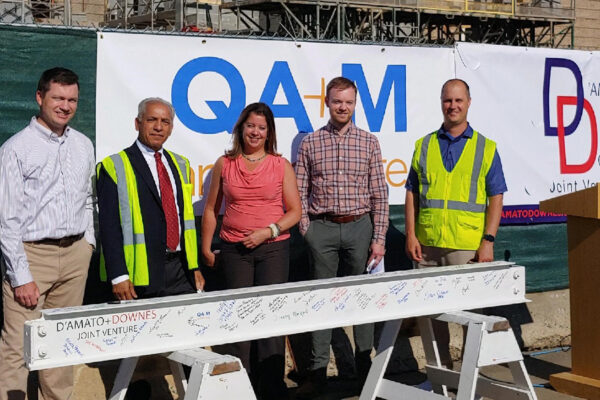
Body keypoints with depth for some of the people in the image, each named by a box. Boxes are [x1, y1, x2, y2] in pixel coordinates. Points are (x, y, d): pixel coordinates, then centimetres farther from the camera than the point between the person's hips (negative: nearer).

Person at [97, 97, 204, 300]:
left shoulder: (180, 165, 16)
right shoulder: (114, 167, -3)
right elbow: (109, 226, -8)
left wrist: (195, 267, 14)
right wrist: (118, 276, -15)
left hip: (181, 269, 5)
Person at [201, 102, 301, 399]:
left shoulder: (281, 166, 5)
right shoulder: (224, 164, 7)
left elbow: (294, 211, 4)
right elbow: (211, 209, 13)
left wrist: (268, 231, -10)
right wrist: (206, 249, 9)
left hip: (273, 249, -1)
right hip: (234, 251, 1)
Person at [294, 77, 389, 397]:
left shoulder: (369, 143, 5)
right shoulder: (310, 144, 4)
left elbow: (379, 195, 3)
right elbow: (300, 193, 6)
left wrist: (379, 238, -2)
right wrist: (307, 231, -4)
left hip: (359, 227, 0)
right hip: (322, 227, 0)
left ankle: (364, 363, 20)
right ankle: (318, 370, 10)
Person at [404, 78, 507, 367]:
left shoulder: (486, 148, 5)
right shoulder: (424, 146, 11)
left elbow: (496, 198, 2)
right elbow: (412, 193, 10)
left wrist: (488, 240, -8)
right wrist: (411, 235, 0)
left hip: (467, 246, -2)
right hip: (427, 244, 3)